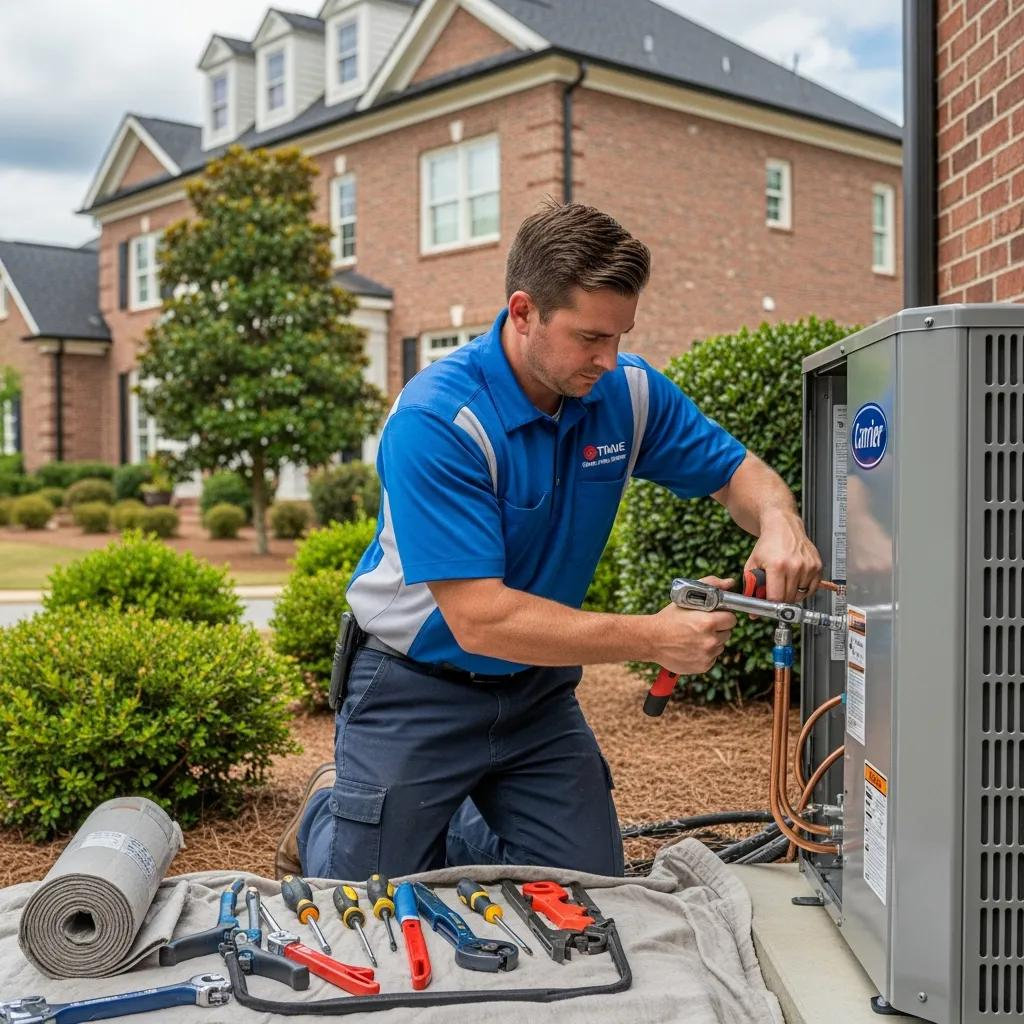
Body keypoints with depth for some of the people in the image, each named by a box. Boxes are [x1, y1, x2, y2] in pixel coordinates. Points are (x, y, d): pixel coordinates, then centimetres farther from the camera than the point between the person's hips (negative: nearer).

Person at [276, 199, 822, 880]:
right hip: (418, 690, -5)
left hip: (539, 693, 5)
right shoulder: (436, 420, -28)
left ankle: (447, 830, 31)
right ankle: (328, 810, 33)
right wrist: (654, 638, -33)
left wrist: (777, 522, -19)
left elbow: (737, 470, 6)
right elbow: (479, 620, -32)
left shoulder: (628, 392, -9)